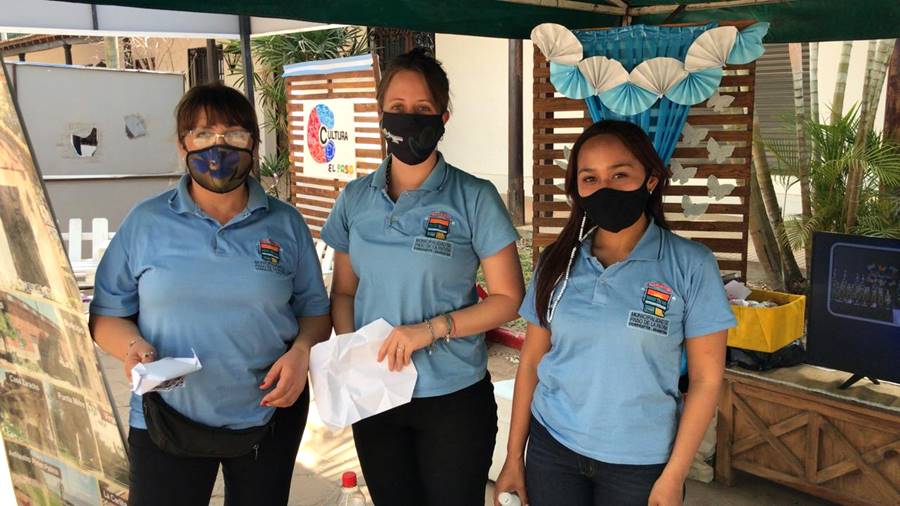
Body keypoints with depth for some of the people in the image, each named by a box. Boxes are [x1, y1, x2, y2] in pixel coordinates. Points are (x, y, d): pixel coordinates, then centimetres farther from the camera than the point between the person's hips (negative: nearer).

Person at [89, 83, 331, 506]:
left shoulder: (286, 223, 0)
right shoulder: (145, 222, -2)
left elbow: (315, 311, 6)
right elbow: (106, 315, 3)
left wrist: (301, 349, -14)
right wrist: (132, 346, -18)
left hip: (271, 416, 1)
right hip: (167, 424, -1)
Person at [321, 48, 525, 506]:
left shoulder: (474, 198, -10)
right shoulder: (355, 198, 1)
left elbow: (508, 298, -8)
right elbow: (344, 292, 8)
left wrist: (432, 328, -19)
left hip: (454, 399, -3)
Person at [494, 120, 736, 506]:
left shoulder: (690, 265, -10)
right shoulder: (557, 261, -2)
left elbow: (706, 378, -8)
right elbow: (531, 360, 3)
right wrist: (514, 457, 2)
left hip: (641, 461, -2)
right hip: (551, 448, 3)